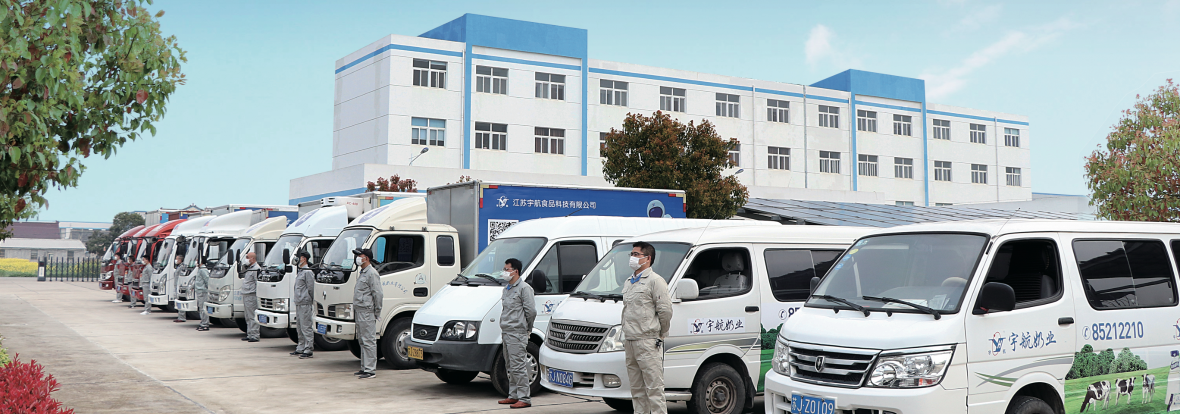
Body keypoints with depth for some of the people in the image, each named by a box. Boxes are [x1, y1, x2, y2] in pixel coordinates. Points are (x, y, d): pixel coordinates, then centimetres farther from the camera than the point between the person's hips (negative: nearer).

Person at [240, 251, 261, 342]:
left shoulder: (256, 269, -13)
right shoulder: (249, 268, 18)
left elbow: (258, 284, -18)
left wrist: (257, 297, -21)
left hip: (251, 296, -10)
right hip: (246, 296, 10)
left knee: (252, 316, -9)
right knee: (248, 317, 13)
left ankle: (254, 336, -8)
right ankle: (249, 335, 19)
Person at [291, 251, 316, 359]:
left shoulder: (308, 272, -12)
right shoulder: (301, 271, 18)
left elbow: (311, 289, -14)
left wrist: (308, 300, -11)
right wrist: (297, 301, 18)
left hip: (305, 304, -10)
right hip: (299, 304, 10)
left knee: (306, 327, -7)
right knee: (300, 328, 15)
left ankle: (308, 350, -5)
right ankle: (300, 349, 23)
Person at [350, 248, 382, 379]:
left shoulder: (372, 273, -13)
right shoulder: (362, 272, 18)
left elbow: (378, 294, -16)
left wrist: (376, 312, -12)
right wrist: (355, 311, 19)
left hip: (367, 312, -10)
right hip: (359, 312, 10)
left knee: (369, 341, -8)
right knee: (362, 341, 14)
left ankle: (370, 370, -6)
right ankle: (364, 367, 21)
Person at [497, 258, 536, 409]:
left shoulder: (524, 288, -10)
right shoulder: (507, 288, 17)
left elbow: (531, 311, -13)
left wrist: (526, 327, -3)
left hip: (517, 334, -9)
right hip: (506, 333, 9)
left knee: (518, 367, -9)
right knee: (511, 367, 14)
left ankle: (524, 398, -6)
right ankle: (513, 395, 21)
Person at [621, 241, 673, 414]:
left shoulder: (655, 280, -8)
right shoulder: (628, 282, 18)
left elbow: (665, 310, -11)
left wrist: (660, 334, -4)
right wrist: (626, 336, 17)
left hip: (648, 343, -8)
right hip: (630, 342, 8)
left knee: (654, 387, -7)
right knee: (637, 388, 12)